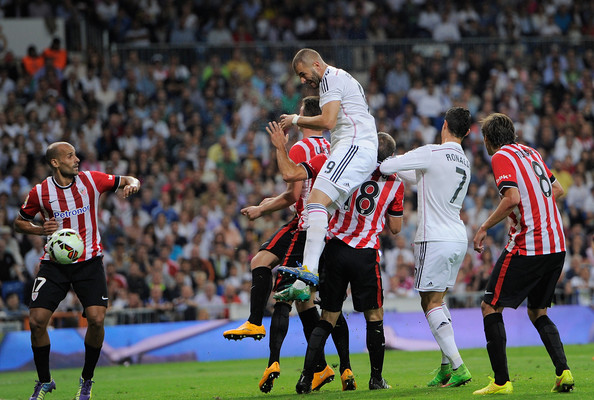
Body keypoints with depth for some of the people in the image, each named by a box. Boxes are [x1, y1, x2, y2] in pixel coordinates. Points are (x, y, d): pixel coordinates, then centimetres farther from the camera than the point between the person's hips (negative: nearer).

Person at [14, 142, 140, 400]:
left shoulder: (91, 180, -3)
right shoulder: (40, 192, -4)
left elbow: (128, 181, 9)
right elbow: (20, 222, 10)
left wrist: (131, 185, -15)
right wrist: (41, 230, -10)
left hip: (89, 261, 0)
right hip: (54, 262, 0)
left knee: (96, 319, -16)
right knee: (37, 321, -10)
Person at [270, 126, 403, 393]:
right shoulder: (394, 184, 2)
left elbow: (291, 174, -5)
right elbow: (395, 228, 11)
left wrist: (280, 147, 9)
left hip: (335, 249, 1)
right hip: (366, 255, -1)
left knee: (328, 318, 9)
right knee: (374, 316, 14)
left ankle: (306, 379, 2)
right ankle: (376, 379, 17)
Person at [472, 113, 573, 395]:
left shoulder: (501, 157, -7)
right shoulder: (531, 153, 17)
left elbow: (512, 199, -20)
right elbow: (557, 189, 21)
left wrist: (484, 228, -11)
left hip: (527, 245, -8)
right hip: (556, 245, 8)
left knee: (490, 306, 3)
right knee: (538, 312, 18)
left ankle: (502, 381, -3)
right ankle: (563, 372, 0)